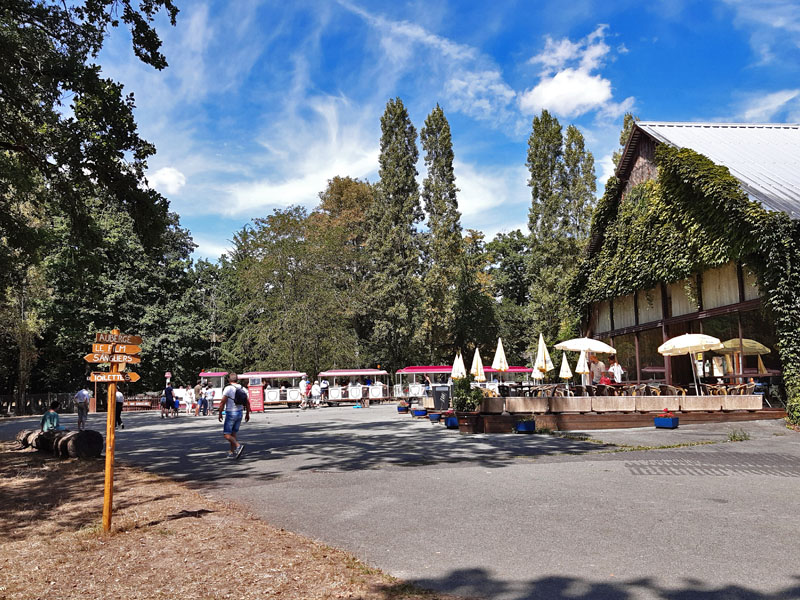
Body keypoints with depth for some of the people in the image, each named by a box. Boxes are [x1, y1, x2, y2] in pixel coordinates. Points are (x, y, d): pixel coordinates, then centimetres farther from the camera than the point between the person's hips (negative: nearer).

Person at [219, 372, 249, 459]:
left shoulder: (228, 388, -12)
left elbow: (222, 402, -15)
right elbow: (247, 403, 9)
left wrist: (220, 413, -4)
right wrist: (247, 414, 18)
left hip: (231, 413, -6)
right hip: (239, 413, 7)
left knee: (226, 434, -2)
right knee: (233, 434, 15)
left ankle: (238, 446, -21)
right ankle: (232, 453, 14)